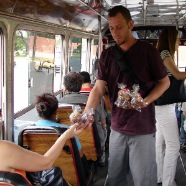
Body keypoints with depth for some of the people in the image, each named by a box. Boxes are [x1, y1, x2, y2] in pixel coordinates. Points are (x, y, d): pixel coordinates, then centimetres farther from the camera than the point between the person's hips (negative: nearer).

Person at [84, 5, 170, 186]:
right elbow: (98, 88, 0)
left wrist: (145, 101, -16)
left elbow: (164, 82, 1)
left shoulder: (148, 50, -6)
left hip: (143, 128, -3)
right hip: (117, 127, 4)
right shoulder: (107, 55, 4)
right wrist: (86, 114, -16)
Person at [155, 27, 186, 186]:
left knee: (160, 142, 14)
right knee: (173, 145, -7)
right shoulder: (165, 54, -12)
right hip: (165, 106, -10)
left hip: (162, 105, 10)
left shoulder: (163, 54, 18)